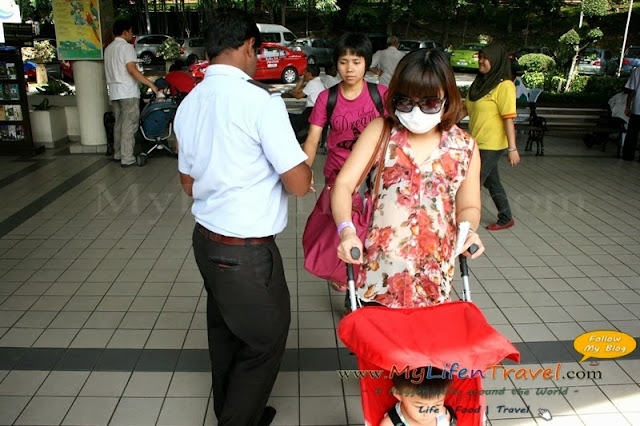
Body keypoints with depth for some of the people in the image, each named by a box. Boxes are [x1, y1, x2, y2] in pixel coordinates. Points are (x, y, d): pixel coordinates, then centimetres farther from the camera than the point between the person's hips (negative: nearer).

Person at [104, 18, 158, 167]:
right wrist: (150, 84, -23)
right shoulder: (127, 47, -10)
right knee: (129, 125, -6)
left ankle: (118, 154, 21)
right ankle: (127, 158, -7)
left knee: (118, 123, 15)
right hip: (128, 92, -8)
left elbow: (110, 71, 19)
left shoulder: (108, 49, 16)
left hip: (114, 92, 8)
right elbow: (132, 70, -21)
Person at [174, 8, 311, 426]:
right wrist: (304, 167, 3)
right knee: (264, 343, 12)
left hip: (206, 238, 8)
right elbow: (299, 184, -17)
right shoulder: (260, 99, -18)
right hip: (247, 250, -8)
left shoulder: (189, 104, 5)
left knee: (225, 333, 23)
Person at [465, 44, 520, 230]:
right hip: (478, 142, 8)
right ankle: (506, 218, 32)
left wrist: (512, 148, -21)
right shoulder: (481, 82, 11)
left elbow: (508, 118, -19)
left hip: (492, 145, -8)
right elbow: (467, 108, 16)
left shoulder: (504, 85, -14)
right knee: (492, 182, 17)